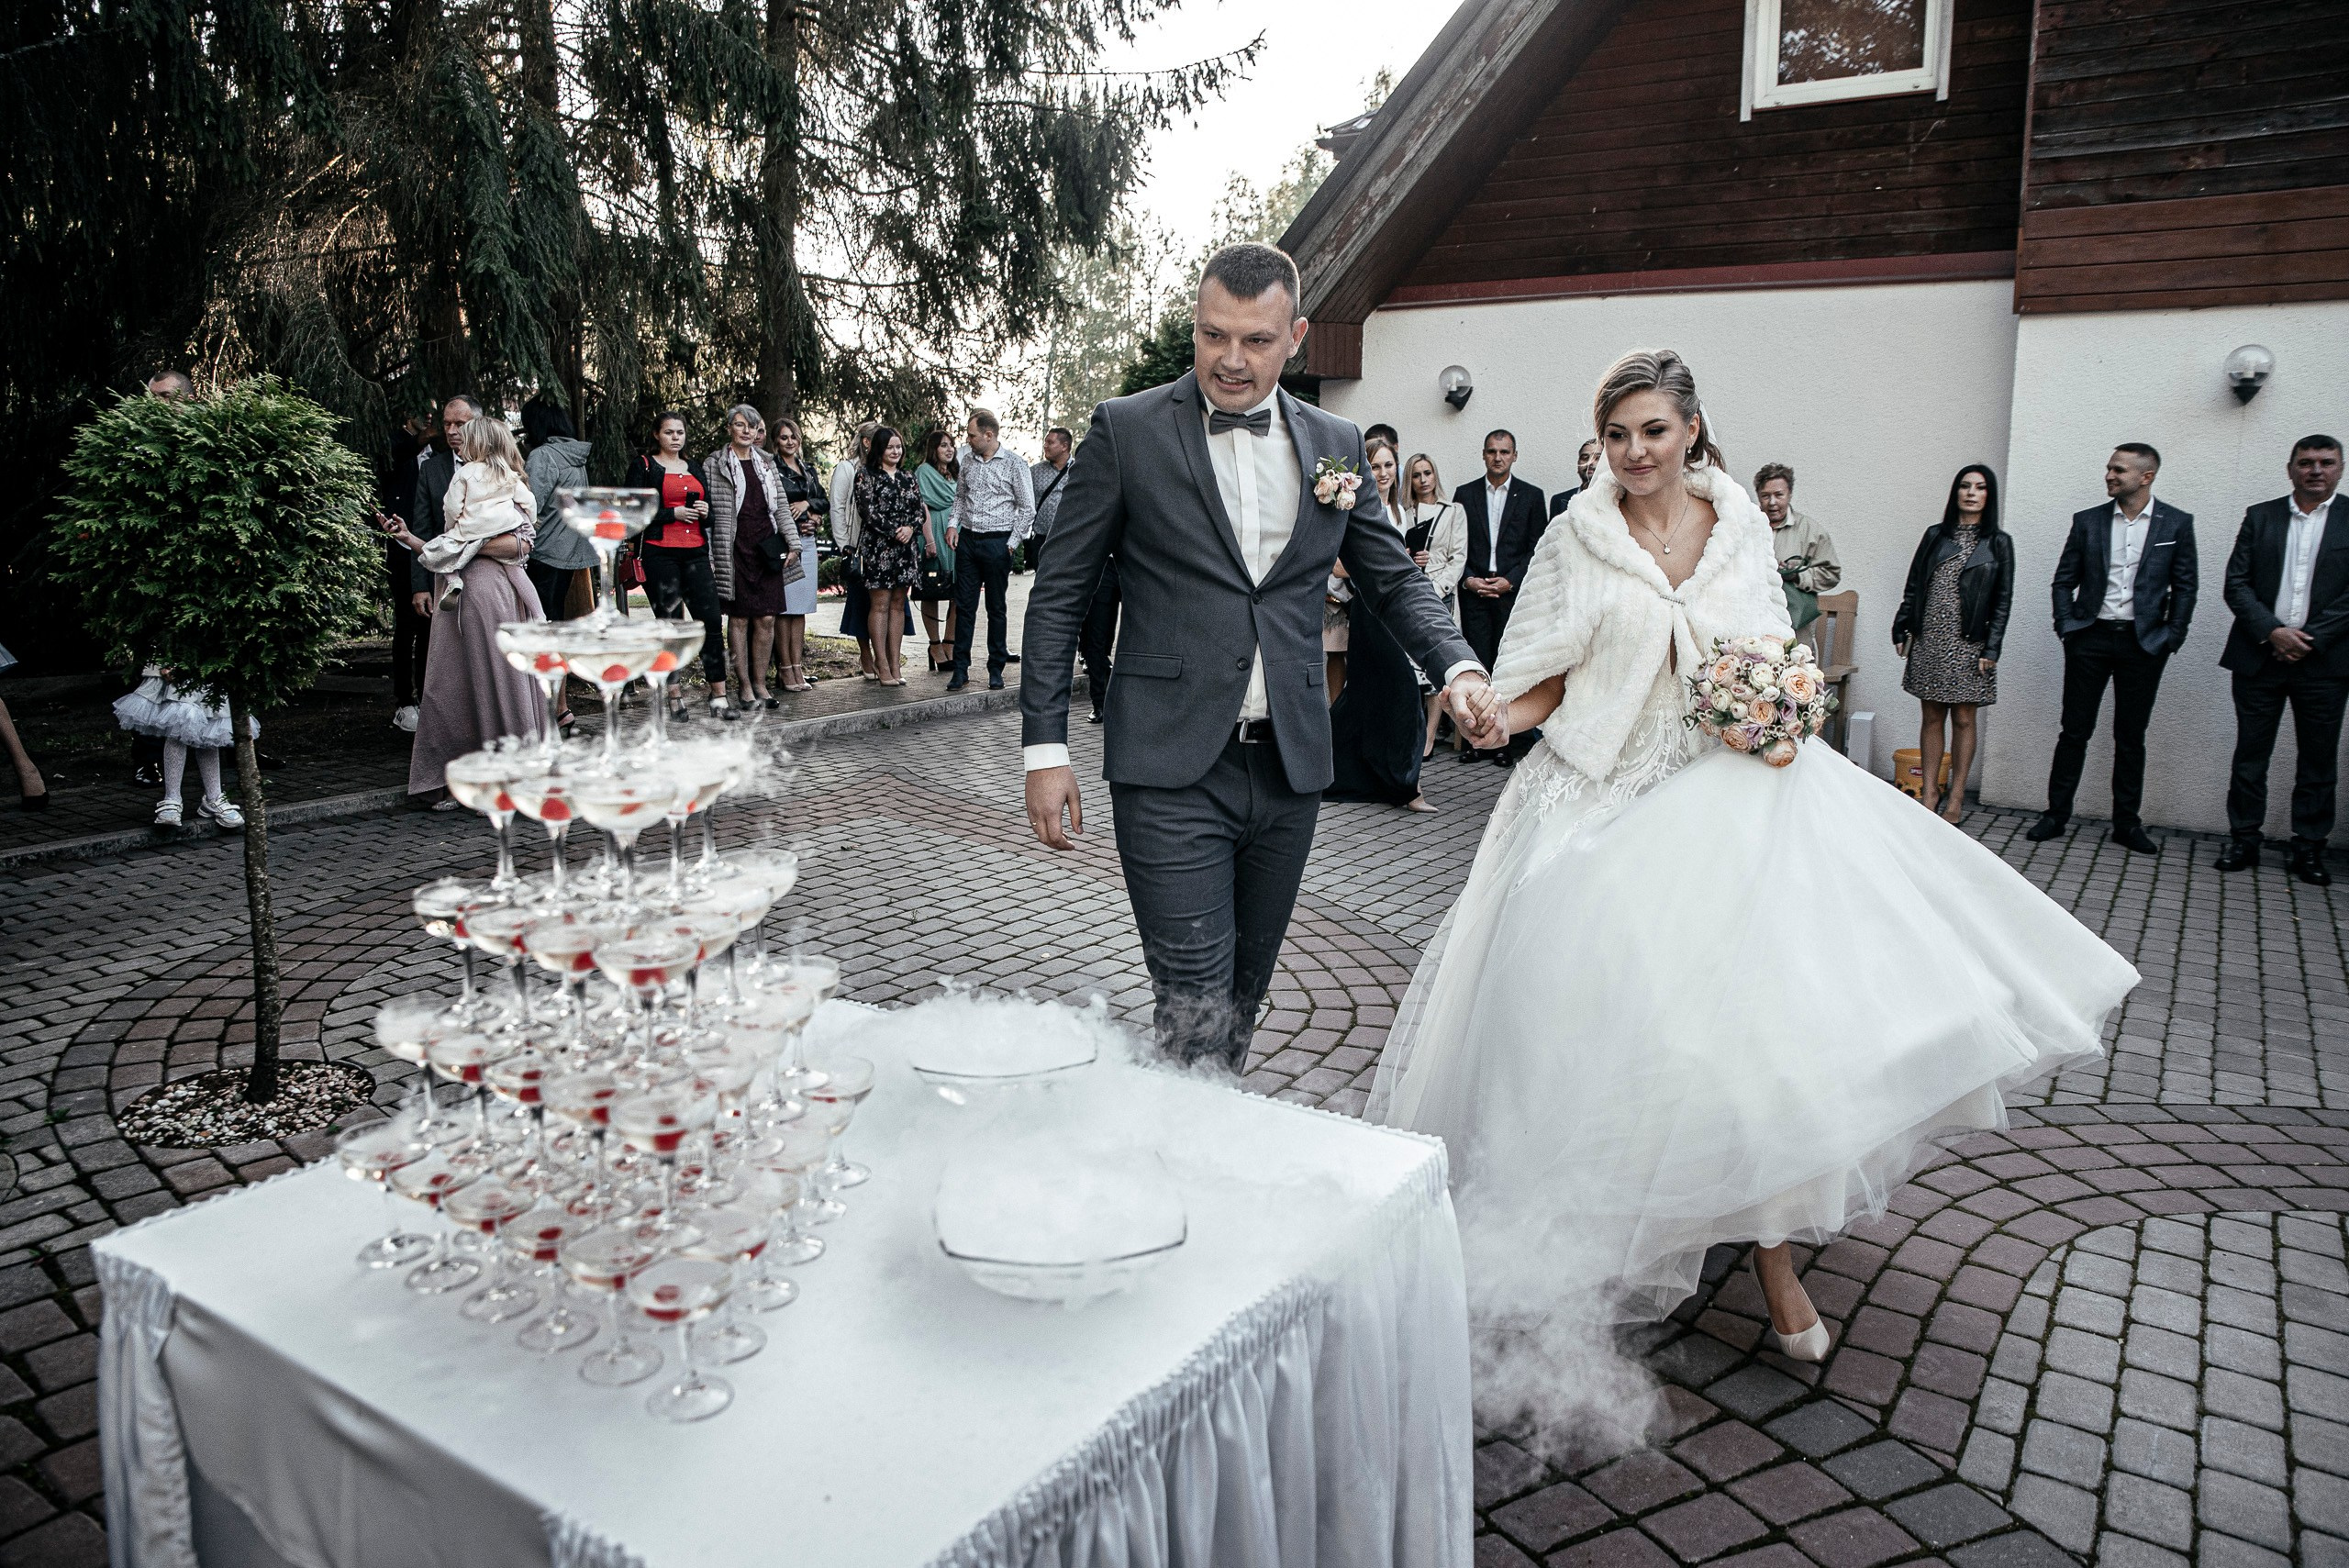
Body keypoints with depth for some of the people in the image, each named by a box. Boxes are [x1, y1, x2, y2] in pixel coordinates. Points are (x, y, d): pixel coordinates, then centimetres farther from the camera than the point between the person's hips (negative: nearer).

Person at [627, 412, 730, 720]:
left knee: (711, 620, -7)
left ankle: (718, 695, -5)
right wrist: (674, 513, -13)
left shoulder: (694, 468, 20)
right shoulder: (643, 465, 5)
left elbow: (709, 507, 28)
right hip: (660, 553, -4)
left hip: (696, 552, 4)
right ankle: (675, 697, 6)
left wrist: (705, 511, 5)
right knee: (670, 623, -1)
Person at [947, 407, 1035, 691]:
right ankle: (961, 669, 8)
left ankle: (996, 670, 12)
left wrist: (1011, 543, -8)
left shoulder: (1013, 463, -5)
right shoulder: (967, 460, 9)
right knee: (964, 605, 3)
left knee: (996, 608, 4)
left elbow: (1028, 509, -4)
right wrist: (953, 524, 6)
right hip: (966, 540, 4)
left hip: (997, 542, -4)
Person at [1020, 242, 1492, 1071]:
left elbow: (1395, 579, 15)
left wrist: (1459, 666, -5)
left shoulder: (1335, 443, 10)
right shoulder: (1127, 430, -1)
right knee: (1196, 1016, -10)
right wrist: (1045, 747, -5)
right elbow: (1059, 594, 1)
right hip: (1173, 769, -4)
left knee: (1244, 995, 15)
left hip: (1290, 769, 4)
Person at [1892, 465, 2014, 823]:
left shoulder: (1998, 543, 3)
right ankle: (1930, 793, 10)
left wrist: (1991, 649, -6)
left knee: (1963, 719, 2)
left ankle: (1956, 798, 9)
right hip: (1929, 640, 2)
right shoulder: (1935, 535, 9)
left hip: (1968, 644, -2)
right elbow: (1913, 586, 11)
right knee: (1932, 717, 5)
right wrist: (1901, 629, 5)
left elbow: (2003, 601, 1)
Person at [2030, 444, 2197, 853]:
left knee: (2131, 737, 7)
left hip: (2143, 643, 0)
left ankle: (2127, 823, 15)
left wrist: (2172, 637, -3)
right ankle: (2056, 813, 10)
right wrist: (2066, 627, -2)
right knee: (2075, 730, 3)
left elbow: (2185, 586, 3)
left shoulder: (2176, 523, 2)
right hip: (2090, 638, 0)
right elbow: (2064, 581, 8)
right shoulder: (2087, 521, 4)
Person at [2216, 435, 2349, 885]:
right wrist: (2273, 632, -10)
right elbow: (2236, 583, 2)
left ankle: (2309, 848, 15)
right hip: (2260, 657, 1)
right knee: (2250, 755, 6)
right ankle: (2243, 841, 14)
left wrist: (2310, 640, -11)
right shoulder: (2260, 517, 8)